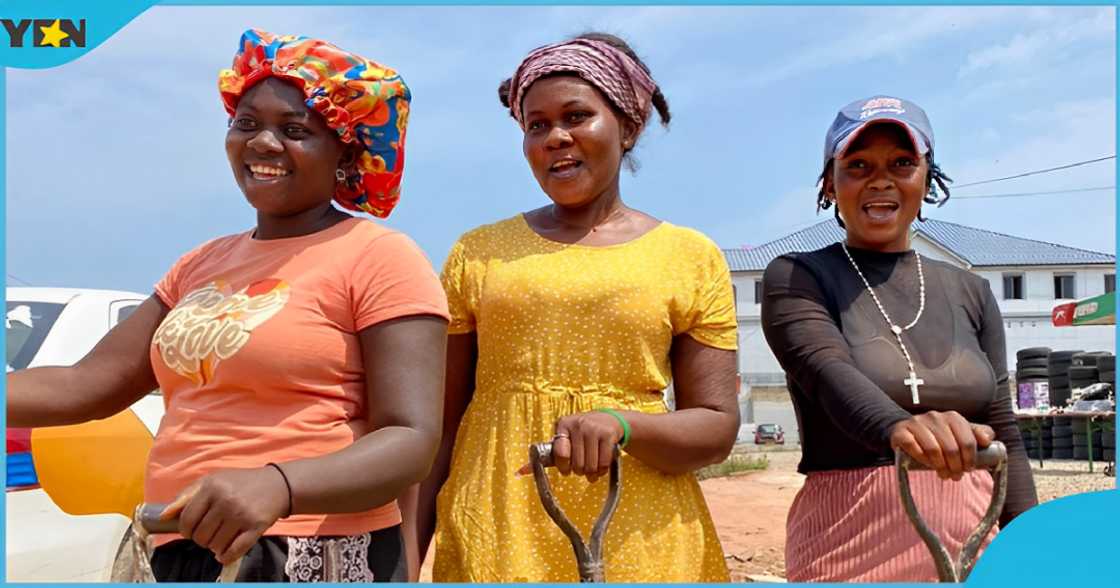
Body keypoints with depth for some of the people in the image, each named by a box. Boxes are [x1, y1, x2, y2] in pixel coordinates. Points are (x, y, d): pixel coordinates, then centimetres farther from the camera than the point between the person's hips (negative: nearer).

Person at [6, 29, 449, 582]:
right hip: (179, 554, 7)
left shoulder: (381, 258, -10)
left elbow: (412, 440, -19)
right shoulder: (203, 265, 13)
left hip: (315, 558, -6)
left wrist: (277, 485, -33)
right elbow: (84, 384, 9)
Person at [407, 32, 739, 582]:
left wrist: (621, 424, -19)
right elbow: (440, 424, 6)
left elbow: (717, 426, 0)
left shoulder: (692, 257, 2)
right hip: (491, 541, 1)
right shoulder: (477, 253, 5)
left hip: (637, 545, 0)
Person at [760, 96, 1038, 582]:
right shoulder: (795, 280, -4)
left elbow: (1004, 436, 9)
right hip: (851, 546, -4)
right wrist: (900, 427, -42)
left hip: (971, 542, 4)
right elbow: (832, 376, -23)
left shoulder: (970, 292, 8)